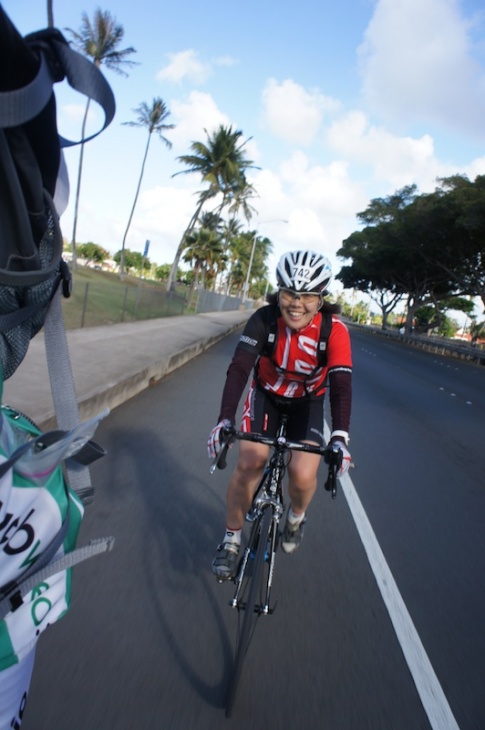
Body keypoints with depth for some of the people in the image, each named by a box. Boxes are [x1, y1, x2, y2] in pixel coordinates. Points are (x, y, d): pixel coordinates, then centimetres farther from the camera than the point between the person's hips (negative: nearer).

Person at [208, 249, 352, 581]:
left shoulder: (335, 331, -26)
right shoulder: (264, 319, -25)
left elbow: (341, 386, -31)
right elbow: (239, 368, -32)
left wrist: (340, 438, -45)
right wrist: (225, 420, -45)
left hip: (307, 403, 0)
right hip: (266, 394, 1)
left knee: (304, 475, -18)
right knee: (249, 464, -17)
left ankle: (296, 516, 20)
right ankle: (231, 539, 8)